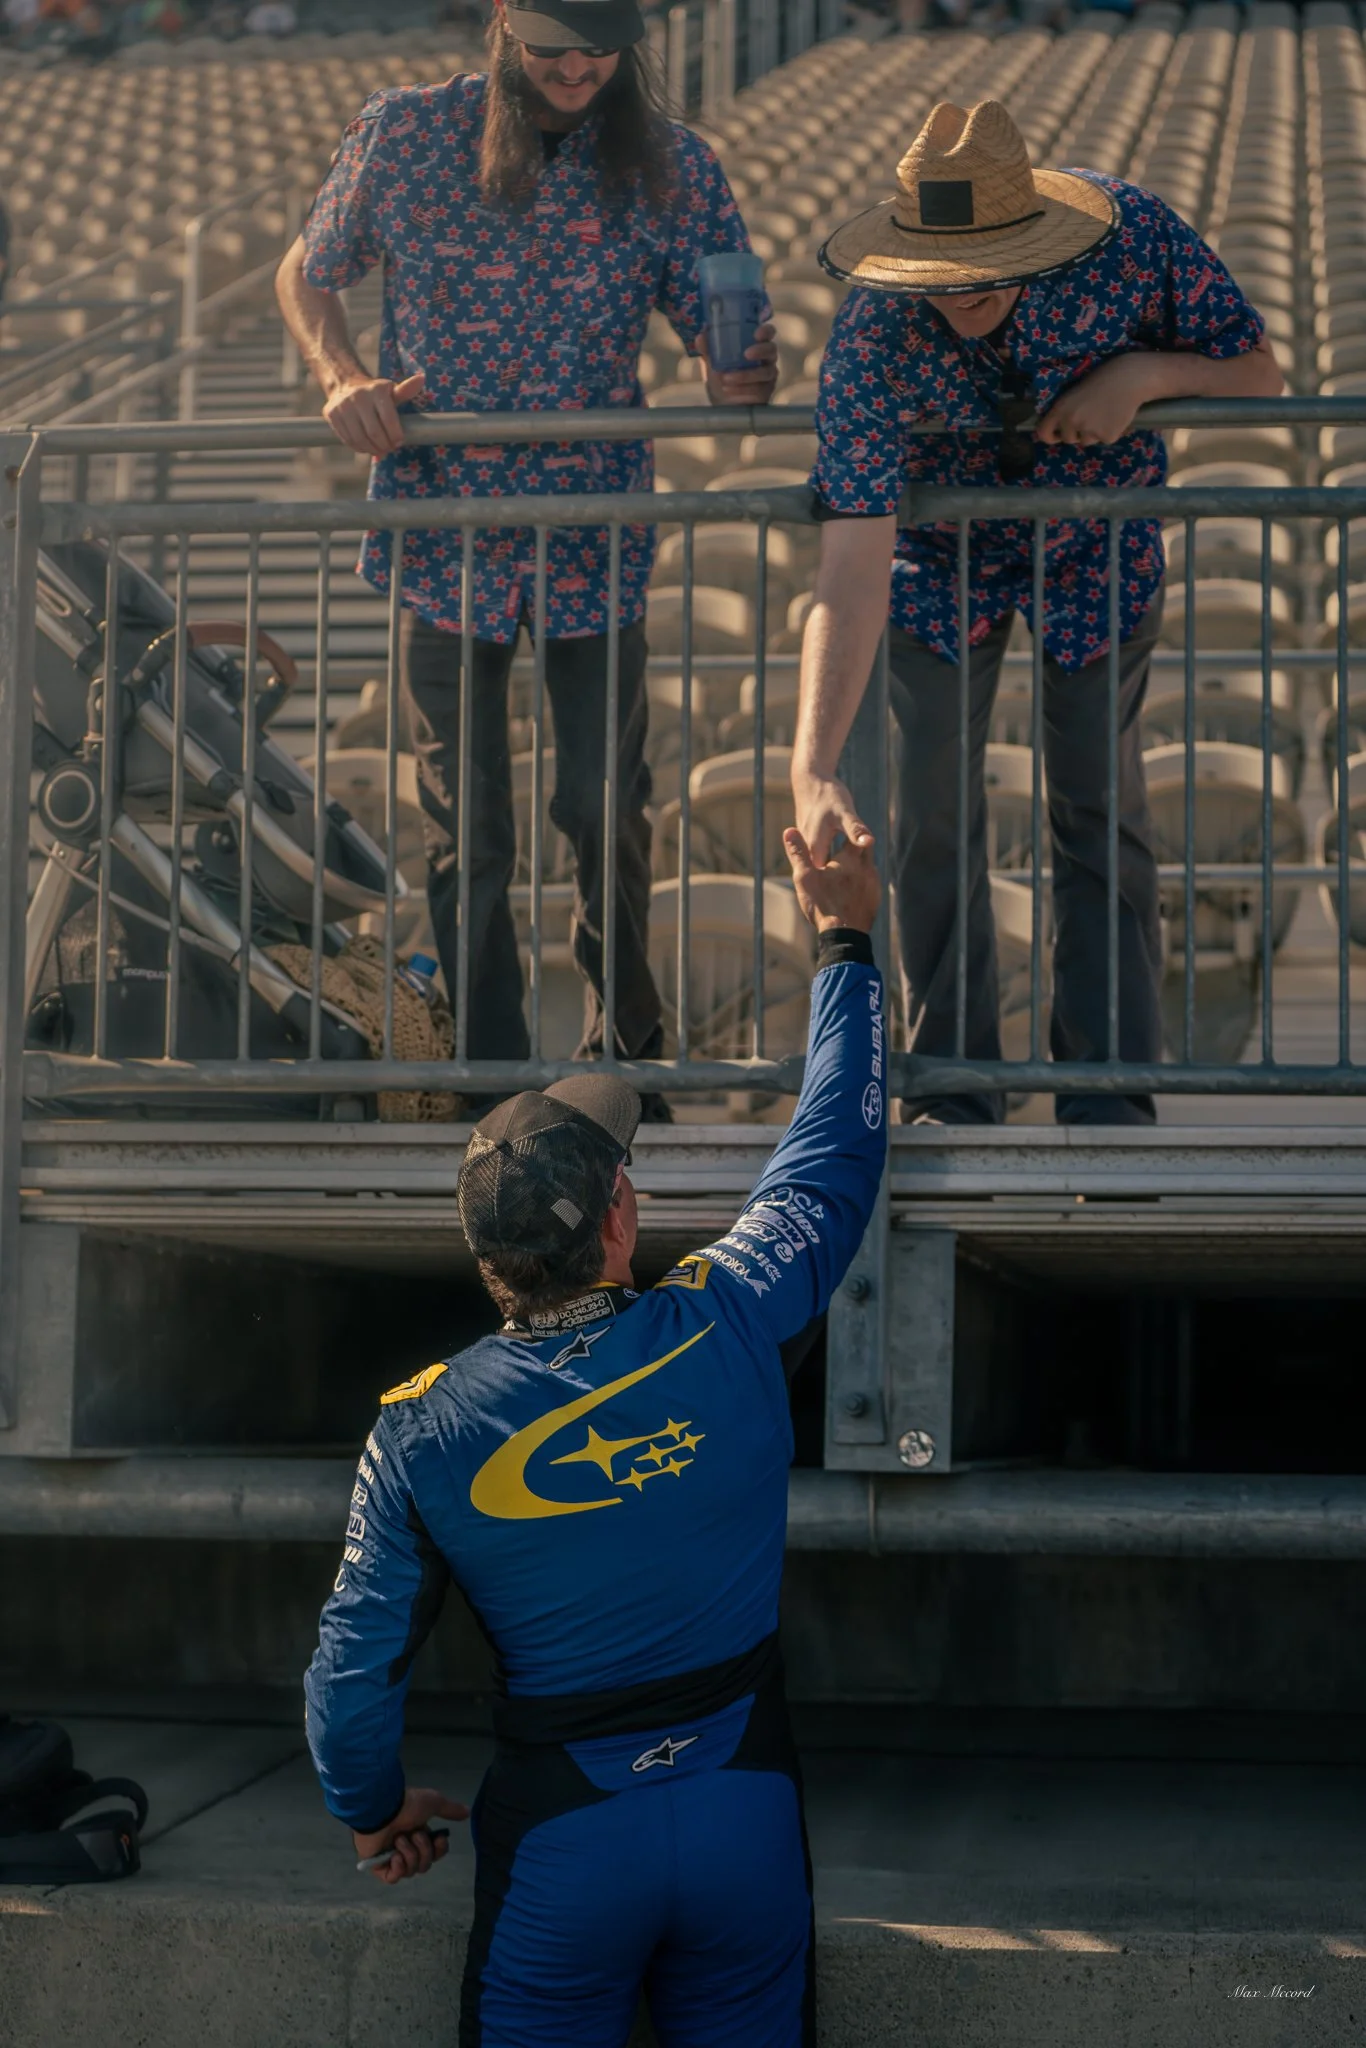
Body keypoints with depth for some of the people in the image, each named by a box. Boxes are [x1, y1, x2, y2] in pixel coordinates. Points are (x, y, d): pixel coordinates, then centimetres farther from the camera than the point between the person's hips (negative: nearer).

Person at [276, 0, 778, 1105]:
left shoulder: (672, 166, -5)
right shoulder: (402, 134, -4)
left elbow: (724, 335, 0)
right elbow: (307, 276, 9)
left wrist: (739, 381, -25)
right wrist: (342, 380, -11)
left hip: (596, 546, 0)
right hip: (445, 543, 0)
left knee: (607, 818, 6)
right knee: (467, 841, 7)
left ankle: (625, 1058, 29)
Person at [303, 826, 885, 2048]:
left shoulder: (423, 1432, -13)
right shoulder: (727, 1330, -14)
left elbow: (355, 1665, -6)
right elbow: (836, 1155, 4)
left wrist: (373, 1809, 15)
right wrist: (846, 943, 17)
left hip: (560, 1833, -1)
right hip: (746, 1807, 1)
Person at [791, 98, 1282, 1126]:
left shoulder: (1133, 232, -28)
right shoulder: (872, 340, -33)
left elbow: (1260, 375, -13)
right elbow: (853, 566, -39)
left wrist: (1145, 372, -34)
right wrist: (814, 765, -48)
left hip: (1097, 547, 1)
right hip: (940, 554, -1)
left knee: (1100, 808, -1)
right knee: (935, 810, -3)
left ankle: (1110, 1091, 8)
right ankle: (953, 1090, 11)